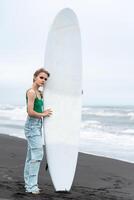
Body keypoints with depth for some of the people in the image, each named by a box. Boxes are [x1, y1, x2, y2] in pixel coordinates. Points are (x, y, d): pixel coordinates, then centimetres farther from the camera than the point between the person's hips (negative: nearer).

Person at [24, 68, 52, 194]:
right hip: (32, 125, -10)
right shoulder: (31, 92, -15)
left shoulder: (39, 93, 12)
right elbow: (30, 112, -23)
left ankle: (29, 184, 19)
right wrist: (43, 114, -9)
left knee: (31, 156, 12)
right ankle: (31, 186, -9)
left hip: (37, 126, 10)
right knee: (37, 155, -12)